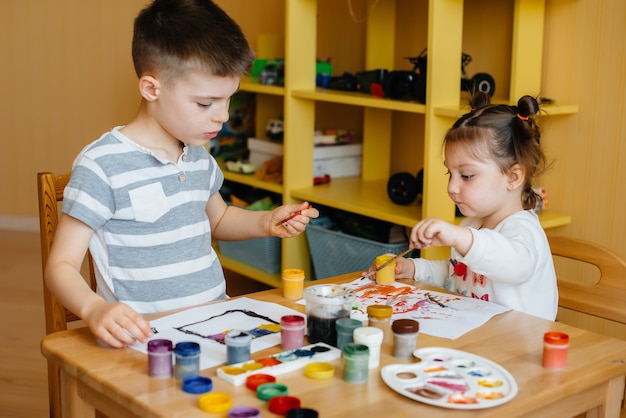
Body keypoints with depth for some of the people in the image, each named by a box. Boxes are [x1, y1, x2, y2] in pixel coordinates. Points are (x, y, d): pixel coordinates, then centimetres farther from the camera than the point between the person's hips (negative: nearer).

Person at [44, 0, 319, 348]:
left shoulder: (199, 157, 11)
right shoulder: (102, 166, -13)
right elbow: (62, 265, -11)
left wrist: (266, 222, 11)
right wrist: (93, 308, -33)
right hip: (146, 335, -5)